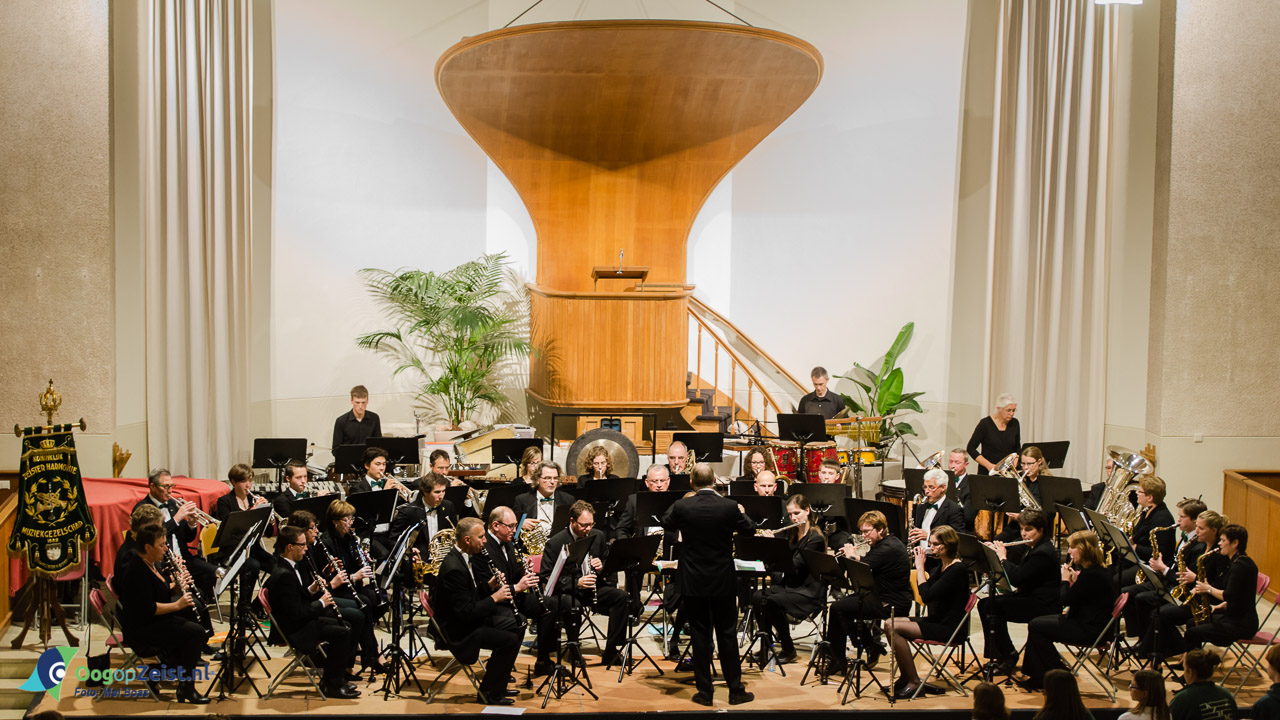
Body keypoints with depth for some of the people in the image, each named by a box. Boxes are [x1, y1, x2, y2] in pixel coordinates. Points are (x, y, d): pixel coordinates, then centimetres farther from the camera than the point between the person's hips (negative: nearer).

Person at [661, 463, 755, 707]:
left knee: (700, 635, 7)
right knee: (727, 634, 9)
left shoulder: (682, 506, -11)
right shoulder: (729, 506, -12)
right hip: (723, 581, 0)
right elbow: (749, 529, 6)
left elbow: (666, 524, 11)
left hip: (693, 582, 0)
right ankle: (736, 690, 15)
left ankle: (704, 692, 11)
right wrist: (741, 512, 25)